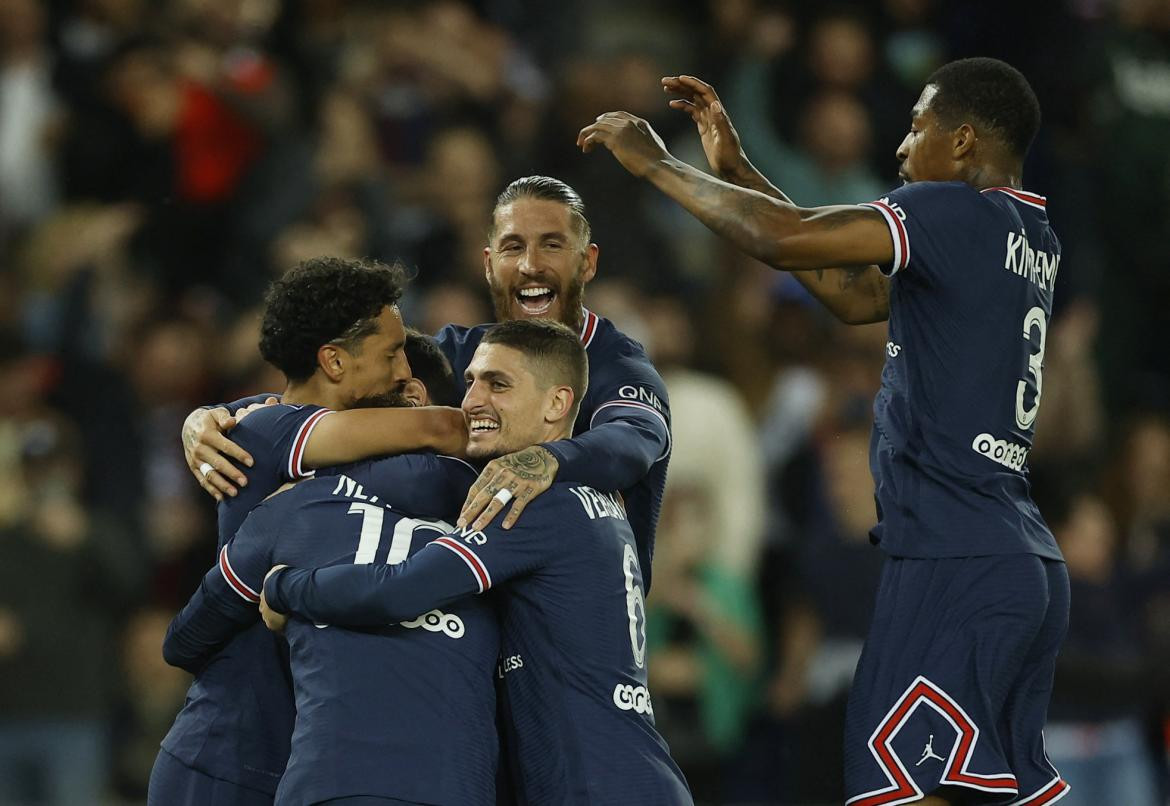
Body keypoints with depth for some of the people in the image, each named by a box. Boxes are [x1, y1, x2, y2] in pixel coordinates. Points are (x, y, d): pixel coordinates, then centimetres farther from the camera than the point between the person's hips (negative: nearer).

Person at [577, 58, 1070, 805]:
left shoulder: (957, 213, -10)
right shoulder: (1032, 239, 18)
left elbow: (784, 239, -16)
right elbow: (858, 295, 25)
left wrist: (654, 162, -1)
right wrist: (736, 168, 27)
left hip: (955, 566, -9)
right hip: (1028, 567, 9)